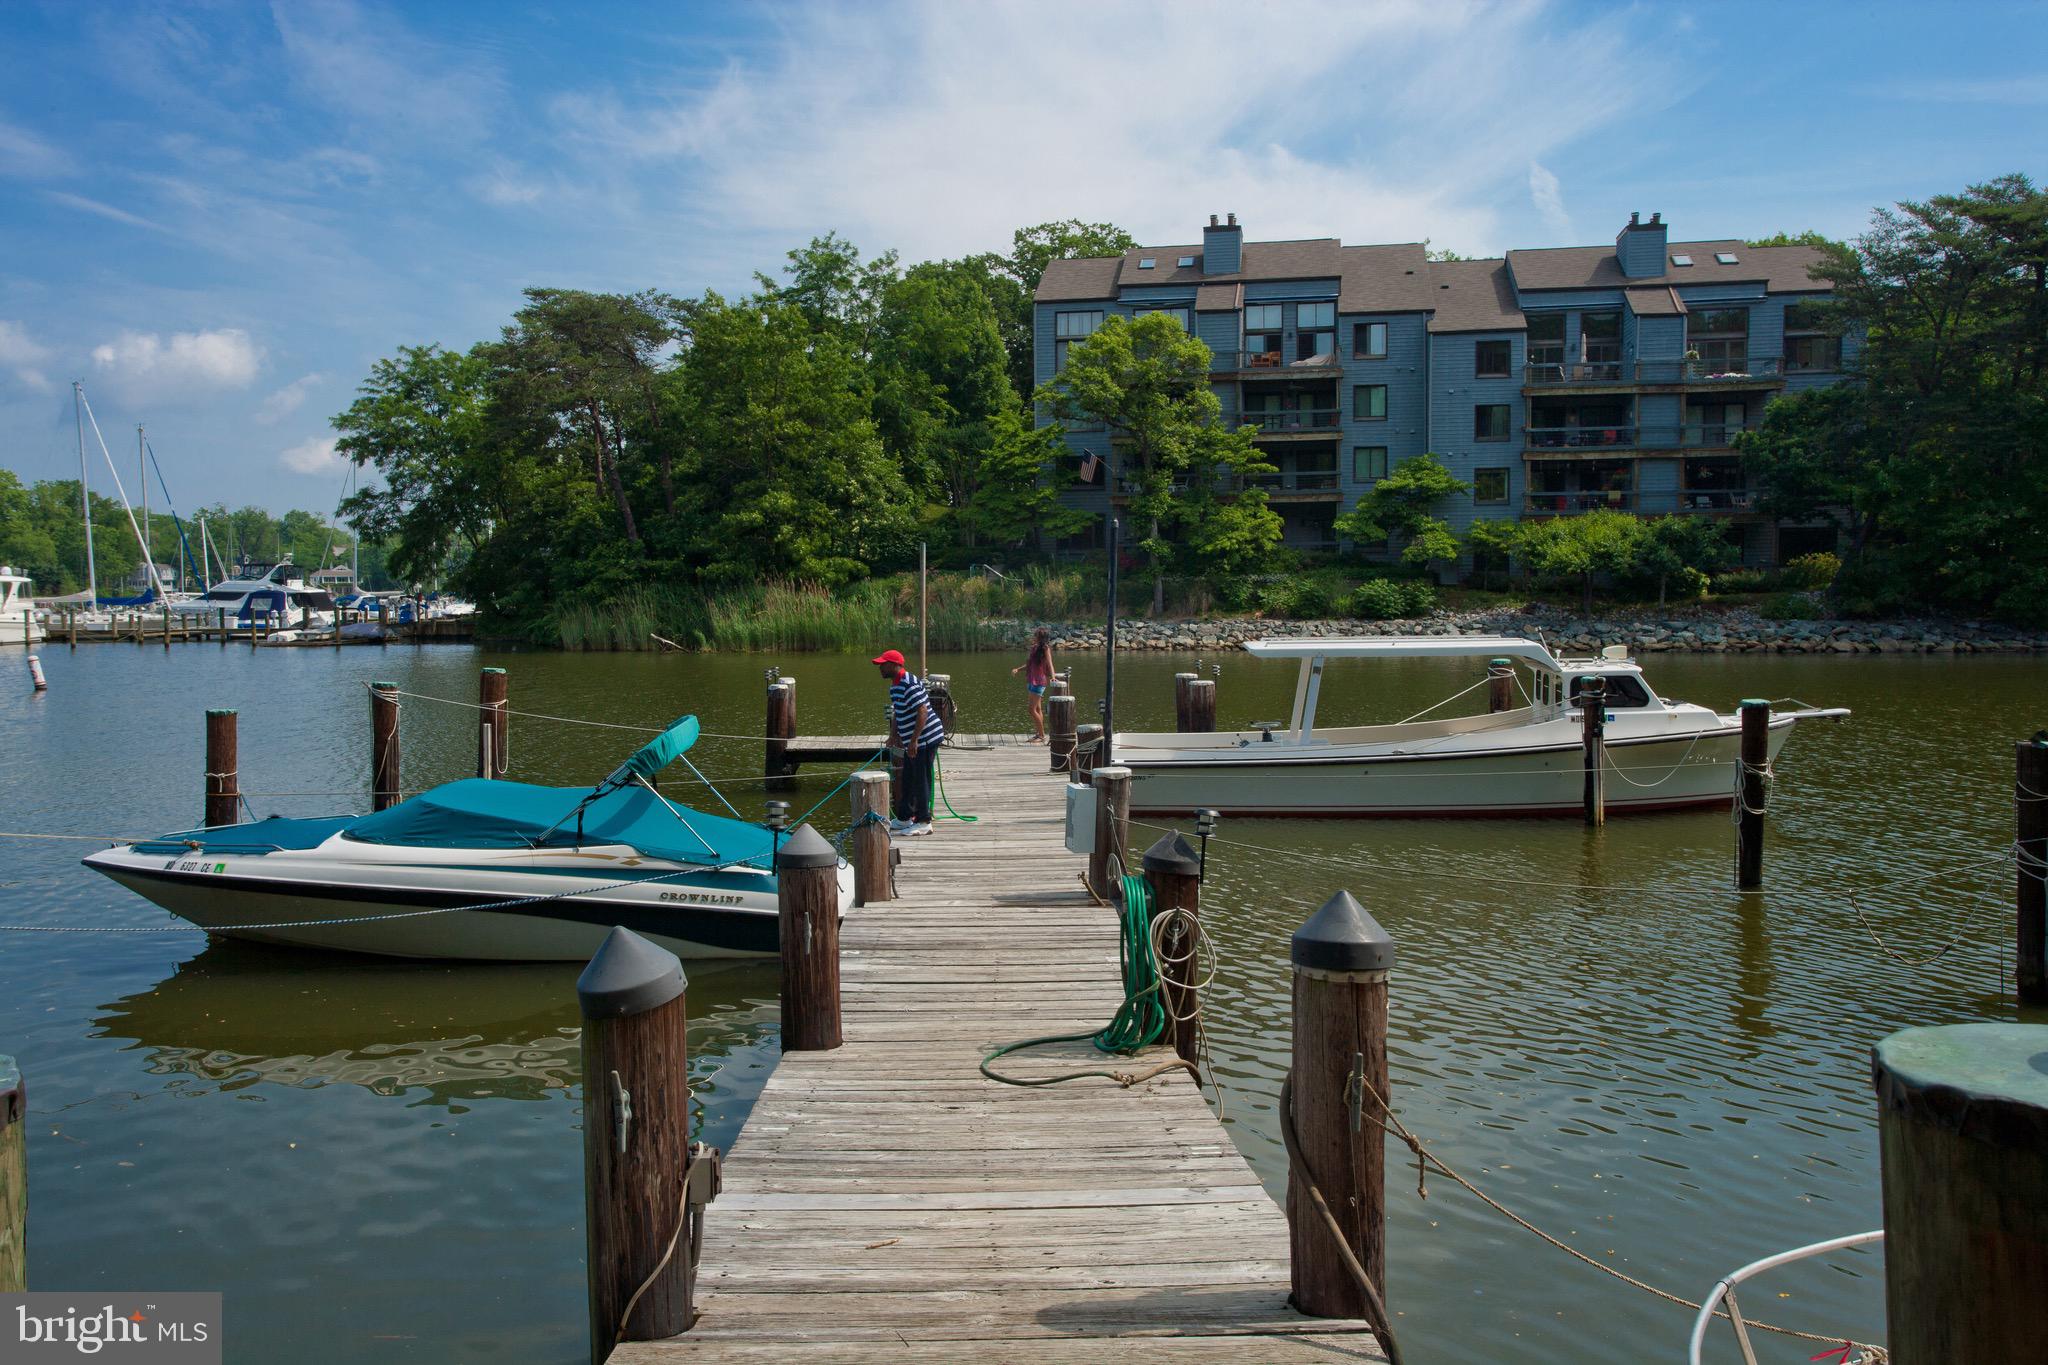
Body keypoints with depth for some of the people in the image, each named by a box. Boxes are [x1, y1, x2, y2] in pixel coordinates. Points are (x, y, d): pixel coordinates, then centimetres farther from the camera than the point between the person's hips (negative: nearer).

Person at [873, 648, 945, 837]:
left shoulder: (909, 685, -21)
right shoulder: (895, 686, 11)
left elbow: (923, 712, -26)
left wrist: (914, 740, -28)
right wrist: (894, 735, 16)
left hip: (926, 738, -10)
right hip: (912, 741, 10)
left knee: (921, 781, -4)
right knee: (907, 780, 16)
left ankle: (923, 822, 4)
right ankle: (904, 819, 26)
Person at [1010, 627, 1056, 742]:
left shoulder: (1045, 648, -9)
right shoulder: (1035, 648, 14)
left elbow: (1049, 663, -19)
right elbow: (1028, 664, 19)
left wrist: (1052, 676, -34)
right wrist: (1017, 669, 5)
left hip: (1039, 681, -9)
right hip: (1032, 680, 9)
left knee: (1032, 709, -9)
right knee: (1038, 709, 13)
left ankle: (1042, 735, -2)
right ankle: (1039, 734, 19)